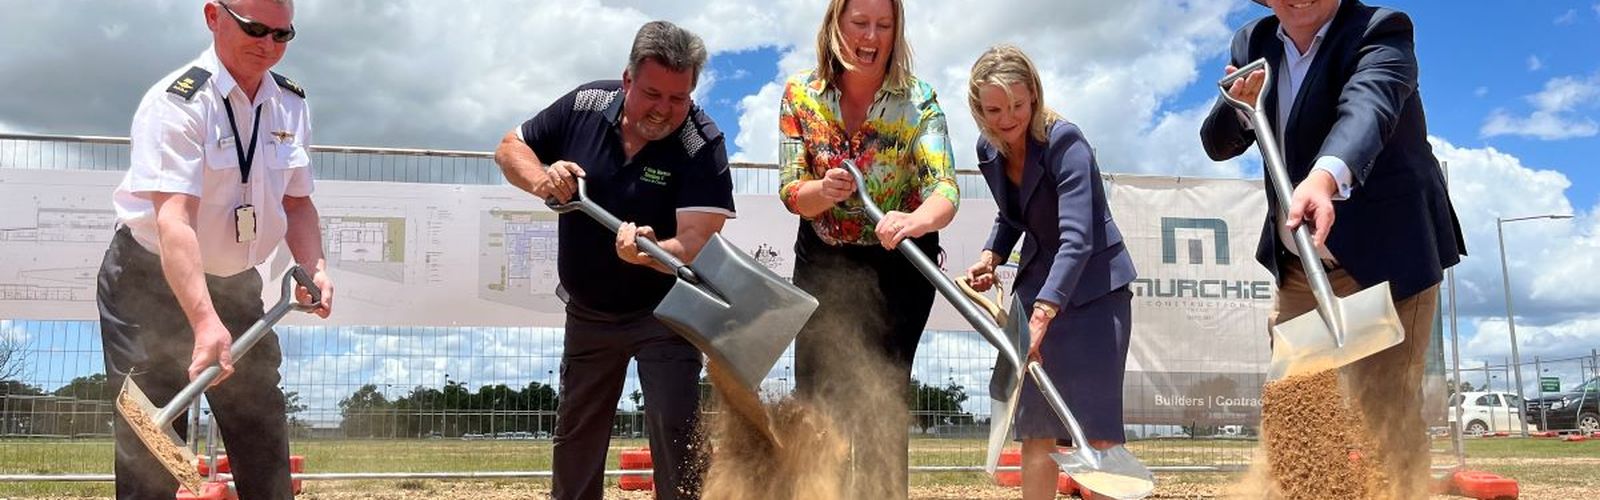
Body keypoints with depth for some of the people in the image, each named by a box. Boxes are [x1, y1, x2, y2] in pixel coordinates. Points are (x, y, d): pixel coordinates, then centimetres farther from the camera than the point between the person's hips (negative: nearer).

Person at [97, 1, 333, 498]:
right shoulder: (176, 102, -21)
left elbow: (296, 201, 11)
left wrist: (314, 267, -9)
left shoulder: (291, 104, 1)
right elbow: (174, 218, -34)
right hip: (152, 283, -6)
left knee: (265, 441, 10)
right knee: (151, 451, -7)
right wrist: (205, 322, -46)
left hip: (235, 285, 7)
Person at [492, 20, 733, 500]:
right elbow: (510, 148, 1)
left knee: (675, 431, -13)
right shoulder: (584, 105, -12)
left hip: (661, 311, -4)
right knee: (575, 433, 19)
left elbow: (696, 242, -31)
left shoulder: (702, 145, -24)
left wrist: (651, 252, -53)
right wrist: (540, 178, -21)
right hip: (587, 310, 5)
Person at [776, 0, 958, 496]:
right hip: (821, 262, 2)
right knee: (814, 398, 1)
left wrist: (916, 219, -49)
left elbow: (945, 189, -26)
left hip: (899, 266, -2)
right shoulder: (800, 93, -8)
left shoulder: (918, 100, -15)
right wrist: (824, 190, -32)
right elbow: (790, 191, -8)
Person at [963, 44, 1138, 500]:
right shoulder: (989, 150, 1)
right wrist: (991, 257, 0)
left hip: (1093, 287, -7)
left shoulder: (1064, 141, -20)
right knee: (1035, 426, 6)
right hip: (1037, 284, 7)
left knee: (1095, 424, -10)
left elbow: (1076, 240, -30)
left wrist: (1042, 315, -40)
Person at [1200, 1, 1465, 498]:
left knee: (1386, 407, -7)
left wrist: (1325, 178, -55)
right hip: (1298, 266, 6)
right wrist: (1239, 104, -15)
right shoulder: (1254, 43, 4)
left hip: (1387, 253, -6)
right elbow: (1218, 145, 8)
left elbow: (1366, 107, -35)